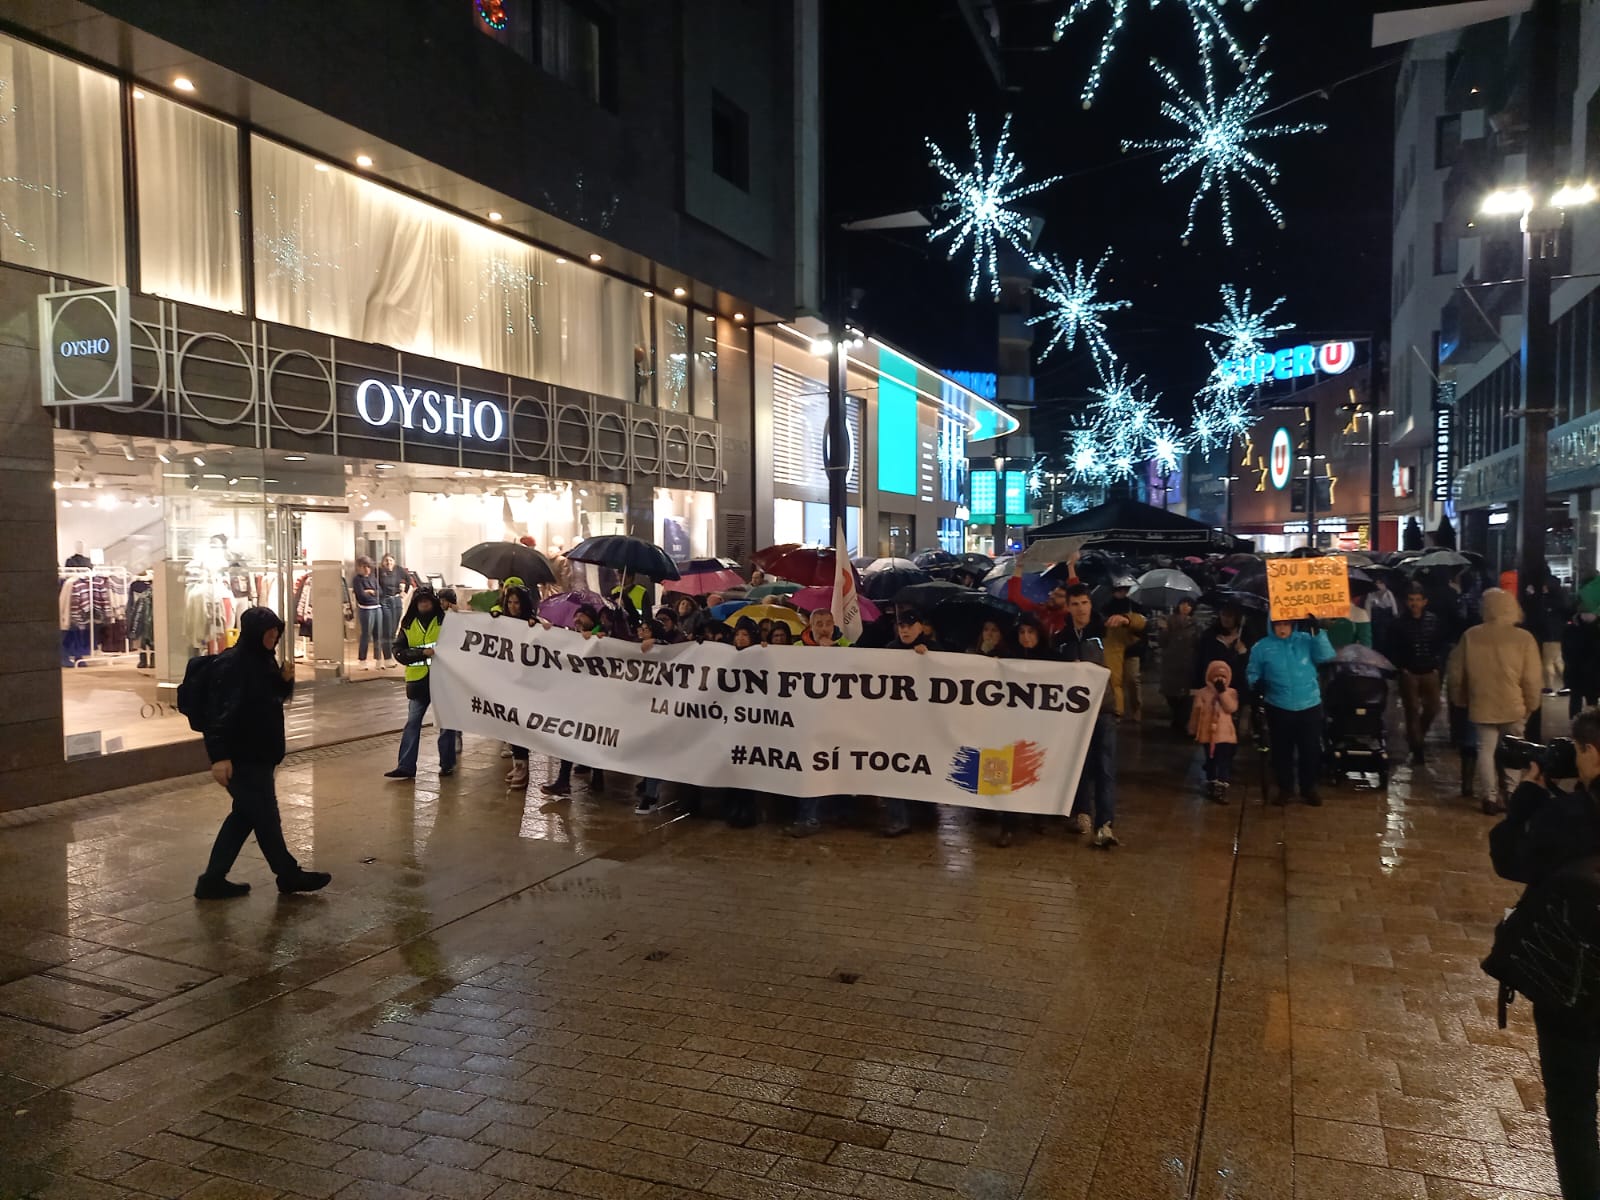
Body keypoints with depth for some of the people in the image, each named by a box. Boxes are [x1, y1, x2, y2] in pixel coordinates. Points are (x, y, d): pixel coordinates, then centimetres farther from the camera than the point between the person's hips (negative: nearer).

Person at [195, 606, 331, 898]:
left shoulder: (263, 659, 10)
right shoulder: (231, 664, -19)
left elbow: (276, 695, 21)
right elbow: (220, 712, -25)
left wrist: (285, 679, 0)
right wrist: (220, 756, -29)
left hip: (260, 755, 10)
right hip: (241, 759, -10)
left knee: (244, 816, 15)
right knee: (266, 817, 4)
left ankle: (213, 881, 24)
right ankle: (289, 875, 18)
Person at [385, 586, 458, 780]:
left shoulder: (445, 621, -3)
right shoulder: (408, 625, 6)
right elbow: (399, 652, -2)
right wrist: (423, 652, -16)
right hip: (418, 680, 3)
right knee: (412, 723, 3)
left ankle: (447, 764, 17)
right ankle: (406, 766, 5)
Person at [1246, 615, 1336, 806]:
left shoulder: (1307, 640, 0)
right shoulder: (1262, 647, 0)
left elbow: (1326, 656, -13)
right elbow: (1252, 673, 3)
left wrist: (1318, 632, -23)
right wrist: (1256, 684, -19)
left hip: (1309, 706, 0)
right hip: (1279, 708, 0)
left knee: (1311, 750, 9)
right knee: (1282, 750, 10)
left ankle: (1308, 788, 27)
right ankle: (1285, 788, 26)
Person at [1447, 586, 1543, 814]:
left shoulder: (1470, 636, -5)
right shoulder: (1524, 638, -11)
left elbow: (1457, 673, 3)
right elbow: (1532, 678, -10)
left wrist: (1459, 699, 17)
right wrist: (1531, 703, 5)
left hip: (1482, 706, 1)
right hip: (1513, 707, -1)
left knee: (1486, 750, 9)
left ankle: (1490, 797, 10)